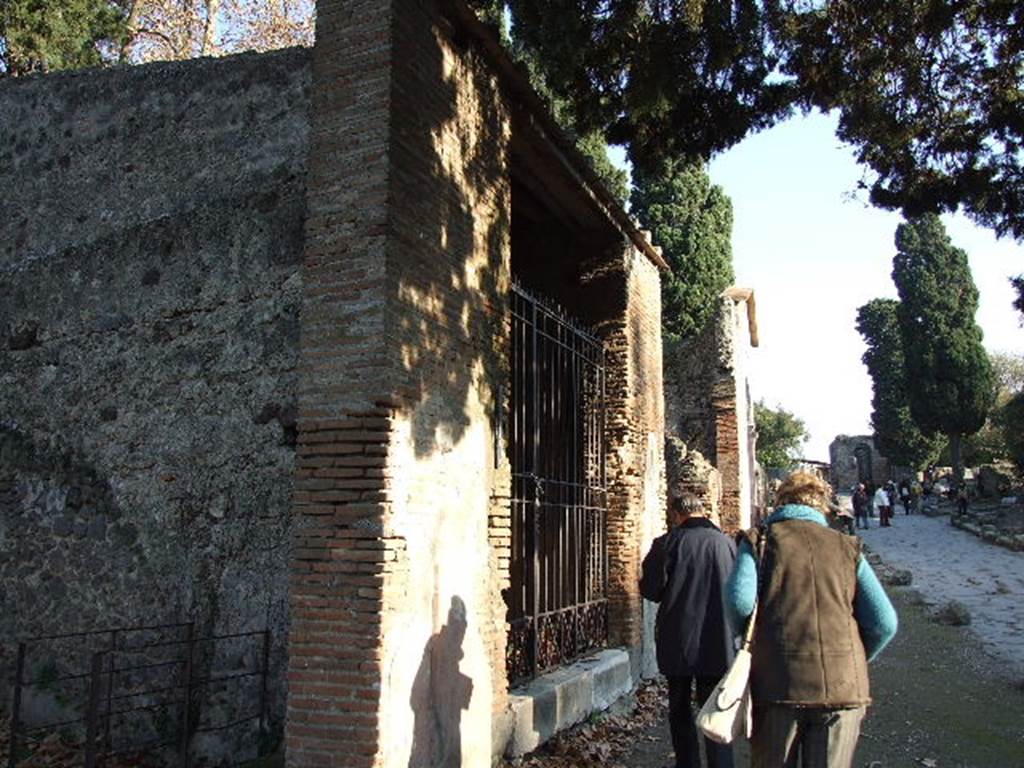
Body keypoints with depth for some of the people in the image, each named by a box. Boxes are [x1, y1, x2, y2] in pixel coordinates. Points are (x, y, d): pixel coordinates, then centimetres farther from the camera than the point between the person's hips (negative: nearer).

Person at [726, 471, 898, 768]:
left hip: (778, 686, -2)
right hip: (843, 687, 2)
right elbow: (884, 623, 4)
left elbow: (739, 601, -13)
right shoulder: (847, 547, 11)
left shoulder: (759, 540, 4)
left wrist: (752, 644, 7)